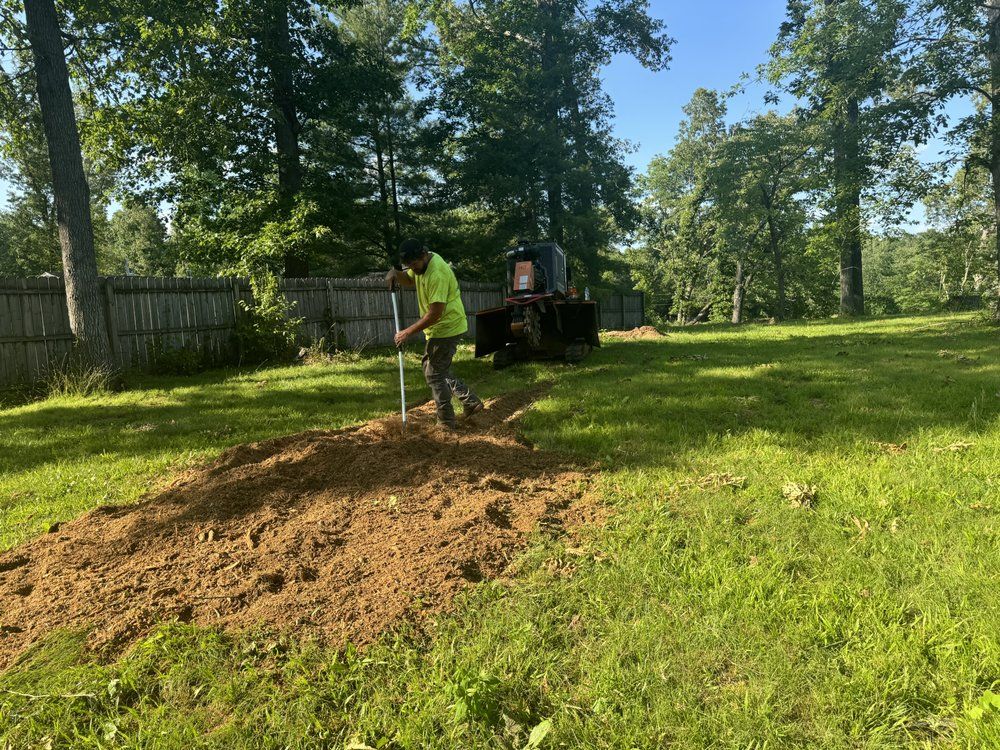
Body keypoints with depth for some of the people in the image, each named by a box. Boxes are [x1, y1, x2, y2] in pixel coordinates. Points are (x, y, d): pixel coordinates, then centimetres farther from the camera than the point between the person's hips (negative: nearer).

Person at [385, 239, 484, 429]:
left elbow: (434, 313, -27)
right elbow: (409, 281, 21)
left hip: (447, 328, -10)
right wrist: (395, 274, -2)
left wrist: (408, 332, -21)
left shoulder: (437, 274, -27)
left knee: (434, 375, -3)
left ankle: (446, 422, 7)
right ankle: (471, 401, 20)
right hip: (441, 327, 10)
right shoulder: (421, 262, 3)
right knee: (438, 369, 18)